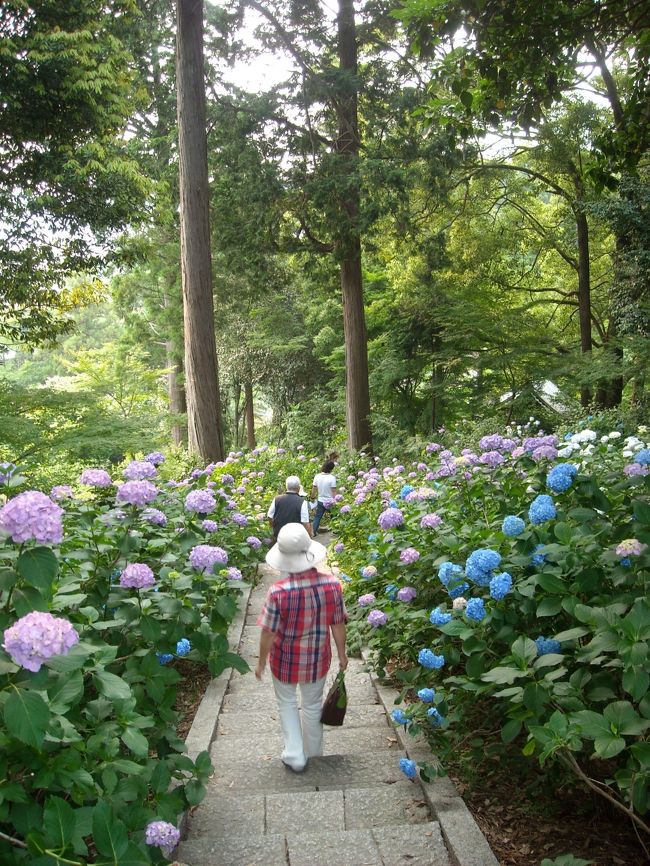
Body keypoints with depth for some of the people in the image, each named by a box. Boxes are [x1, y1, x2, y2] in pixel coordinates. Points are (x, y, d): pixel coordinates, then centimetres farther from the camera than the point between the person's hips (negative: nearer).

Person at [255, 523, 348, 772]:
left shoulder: (279, 592, -29)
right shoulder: (331, 584, -22)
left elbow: (268, 633, -18)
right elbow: (338, 625, -9)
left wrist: (261, 662, -1)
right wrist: (342, 654, 8)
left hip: (286, 661, -2)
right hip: (317, 660, 2)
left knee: (287, 703, 25)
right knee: (313, 705, 25)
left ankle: (295, 756, 28)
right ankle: (313, 753, 45)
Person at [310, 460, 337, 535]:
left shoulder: (317, 476, -8)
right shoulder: (332, 478, -21)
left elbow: (314, 489, 2)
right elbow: (334, 492, -17)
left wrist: (313, 496, 20)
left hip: (320, 500, 4)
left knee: (317, 516, 17)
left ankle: (313, 531, 17)